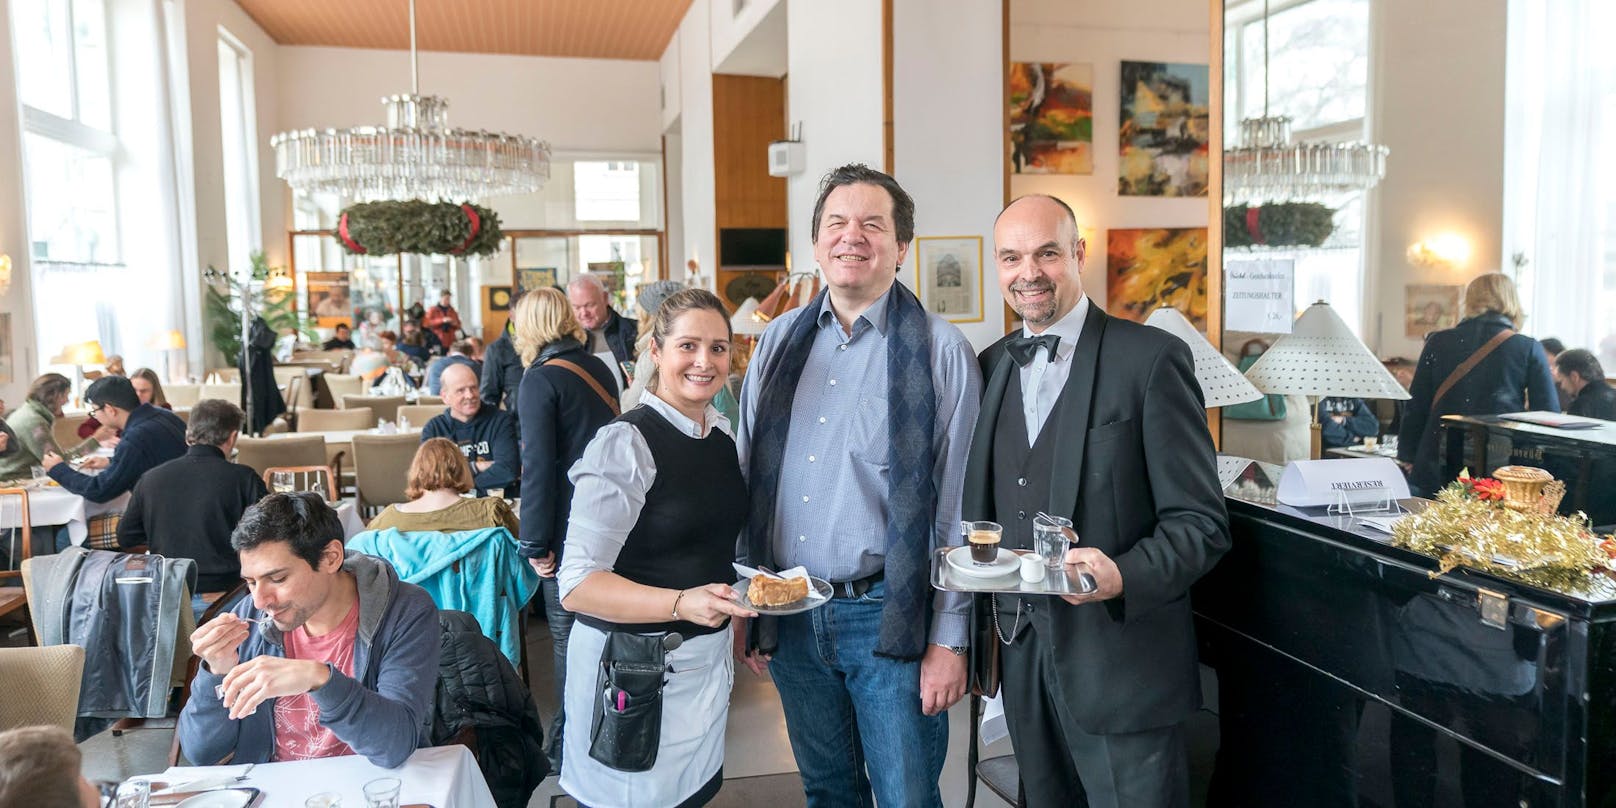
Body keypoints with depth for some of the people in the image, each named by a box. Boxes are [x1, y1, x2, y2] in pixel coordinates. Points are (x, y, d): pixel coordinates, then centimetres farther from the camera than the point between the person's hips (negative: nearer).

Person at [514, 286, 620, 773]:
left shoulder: (541, 380, -13)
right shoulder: (599, 369, 8)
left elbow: (538, 467, -17)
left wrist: (536, 544, -12)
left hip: (570, 527, -7)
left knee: (567, 633, 3)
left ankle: (568, 746, 13)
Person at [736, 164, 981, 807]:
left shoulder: (940, 350, -7)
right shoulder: (778, 341, 5)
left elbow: (958, 506, -8)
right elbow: (747, 479, 9)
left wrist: (949, 640, -9)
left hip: (890, 618, -4)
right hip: (788, 618, 4)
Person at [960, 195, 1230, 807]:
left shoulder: (1152, 358, -8)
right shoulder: (992, 365, 9)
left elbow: (1200, 521, -10)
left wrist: (1124, 576, -26)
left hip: (1121, 663, -5)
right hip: (1022, 659, 5)